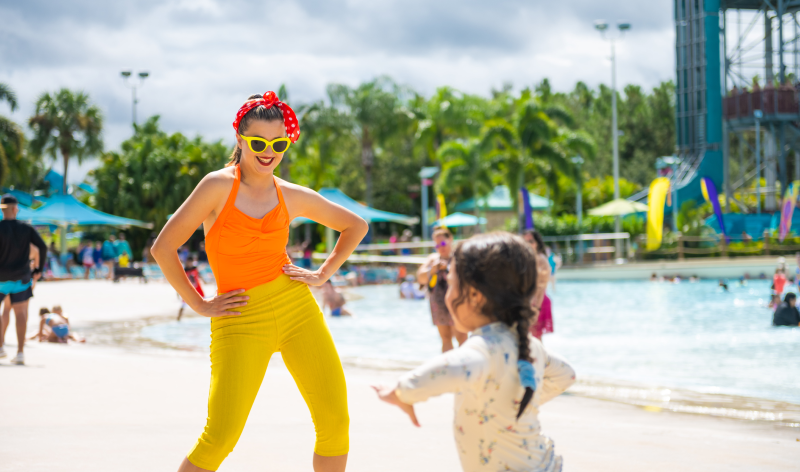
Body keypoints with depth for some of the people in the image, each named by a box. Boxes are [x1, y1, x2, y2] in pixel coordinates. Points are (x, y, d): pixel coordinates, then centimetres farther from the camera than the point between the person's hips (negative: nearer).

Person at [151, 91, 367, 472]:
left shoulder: (292, 197, 7)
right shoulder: (218, 186, -5)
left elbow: (356, 226, 22)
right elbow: (163, 247, -5)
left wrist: (323, 274, 13)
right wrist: (199, 305, -2)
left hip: (297, 308, 4)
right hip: (241, 322, -4)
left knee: (336, 421, -2)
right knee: (220, 438, -11)